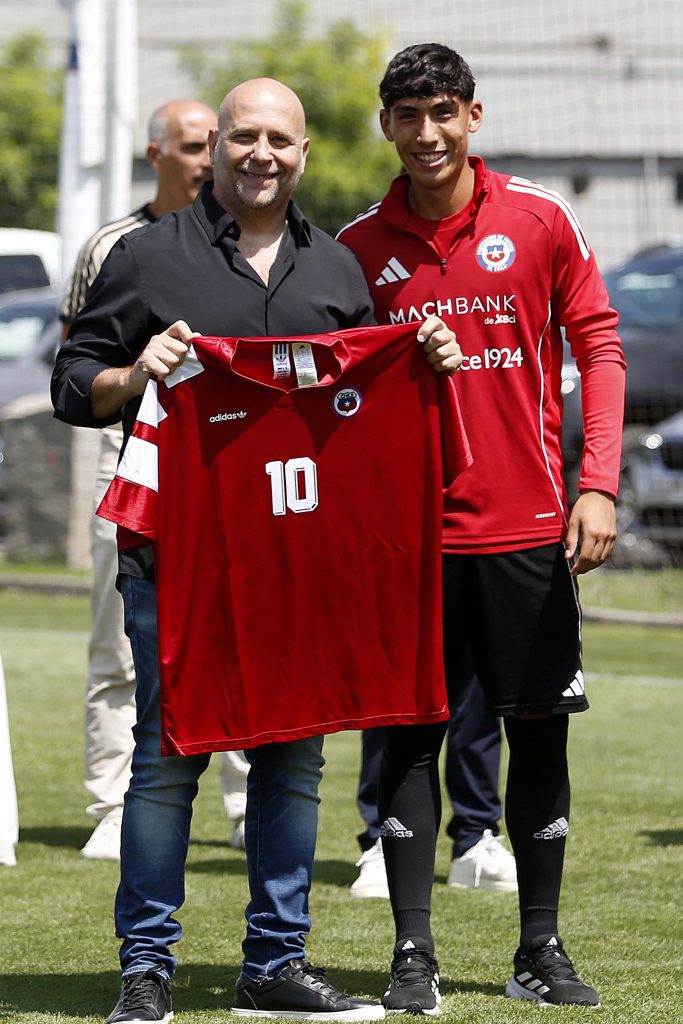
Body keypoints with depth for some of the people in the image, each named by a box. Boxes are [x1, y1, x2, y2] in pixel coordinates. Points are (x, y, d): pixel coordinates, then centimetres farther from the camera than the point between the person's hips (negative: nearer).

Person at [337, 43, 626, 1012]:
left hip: (528, 526, 0)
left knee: (539, 729, 4)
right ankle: (413, 956, 5)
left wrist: (598, 486, -8)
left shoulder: (540, 218, 0)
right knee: (411, 733, 0)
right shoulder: (360, 246, 4)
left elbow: (598, 347, 1)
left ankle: (541, 949, 14)